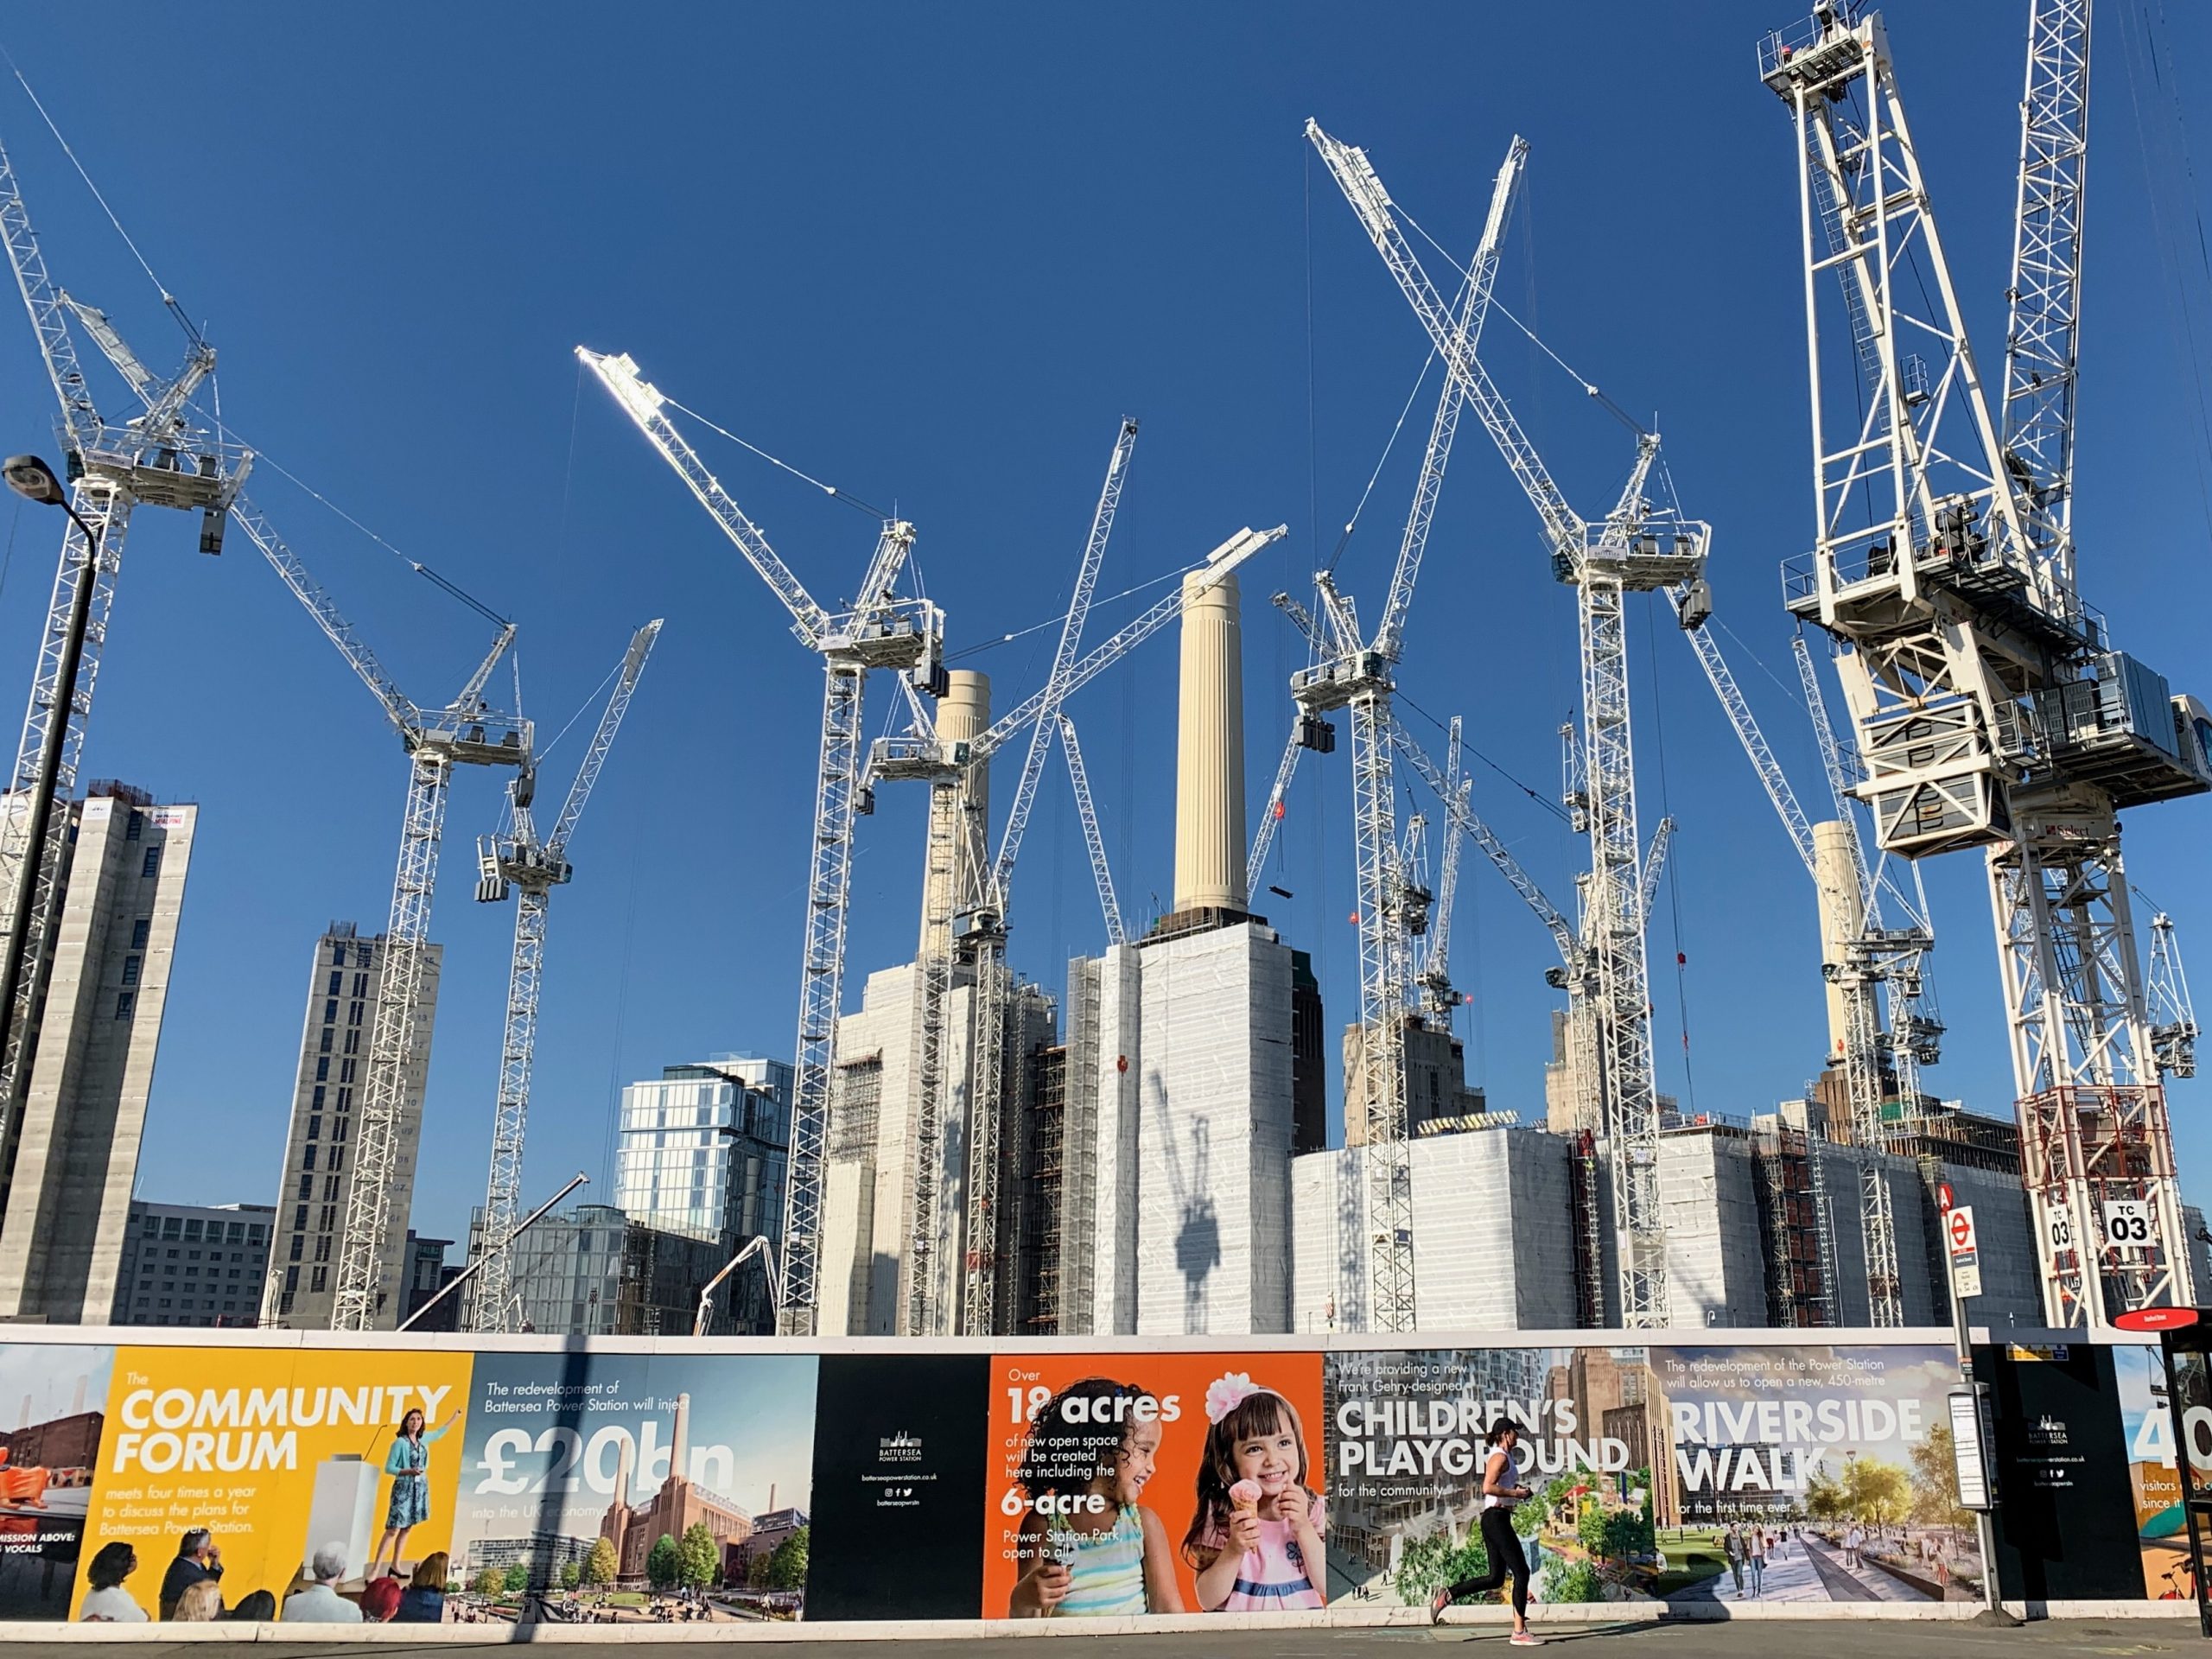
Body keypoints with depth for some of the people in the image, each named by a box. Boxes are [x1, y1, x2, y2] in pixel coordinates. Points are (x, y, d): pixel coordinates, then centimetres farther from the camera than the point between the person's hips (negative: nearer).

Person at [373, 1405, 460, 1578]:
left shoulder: (423, 1439, 6)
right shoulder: (400, 1442, -12)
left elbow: (439, 1433, 28)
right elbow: (388, 1468, -10)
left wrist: (456, 1417, 33)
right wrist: (408, 1471, -23)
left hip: (420, 1488, 6)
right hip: (404, 1488, -6)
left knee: (407, 1528, 9)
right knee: (393, 1529, -11)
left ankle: (395, 1565, 18)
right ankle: (374, 1569, -9)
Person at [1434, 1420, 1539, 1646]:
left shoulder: (1499, 1456, 19)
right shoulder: (1501, 1457, -12)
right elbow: (1488, 1487, -24)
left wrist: (1516, 1491, 15)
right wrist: (1514, 1493, -15)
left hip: (1492, 1519, 10)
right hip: (1497, 1518, -10)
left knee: (1496, 1578, 10)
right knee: (1521, 1572, -6)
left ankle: (1447, 1594, 8)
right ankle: (1519, 1632, -3)